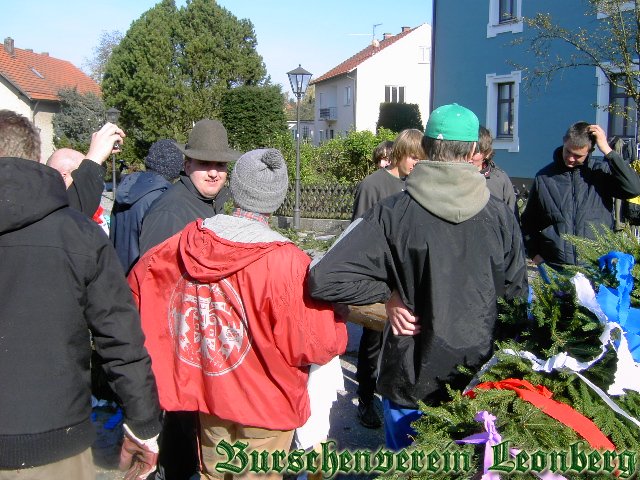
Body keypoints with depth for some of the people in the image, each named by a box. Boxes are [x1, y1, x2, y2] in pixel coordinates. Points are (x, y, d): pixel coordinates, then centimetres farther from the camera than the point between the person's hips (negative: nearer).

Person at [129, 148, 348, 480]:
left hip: (209, 391, 4)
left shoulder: (186, 243, -11)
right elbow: (318, 346, -22)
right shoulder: (285, 261, -25)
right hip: (266, 402, -4)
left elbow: (138, 282, 5)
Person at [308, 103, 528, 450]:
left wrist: (389, 293, -9)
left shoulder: (394, 212, -17)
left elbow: (325, 279, -23)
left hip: (411, 381, -2)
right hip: (479, 382, 3)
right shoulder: (500, 215, -9)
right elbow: (515, 292, 5)